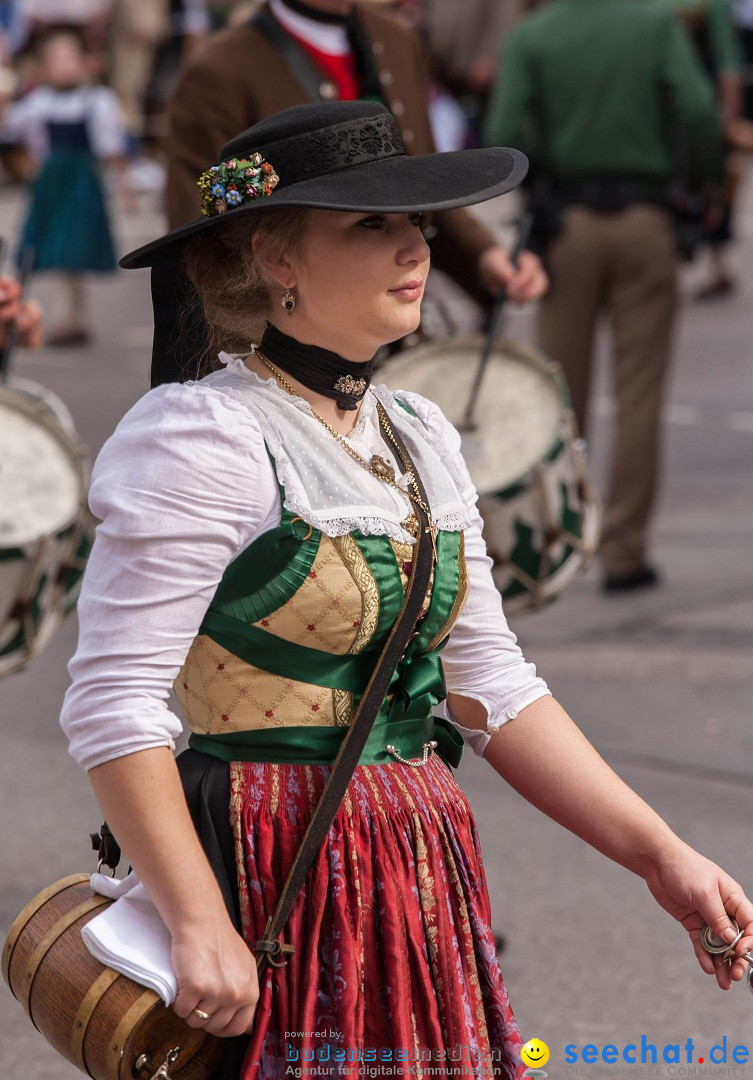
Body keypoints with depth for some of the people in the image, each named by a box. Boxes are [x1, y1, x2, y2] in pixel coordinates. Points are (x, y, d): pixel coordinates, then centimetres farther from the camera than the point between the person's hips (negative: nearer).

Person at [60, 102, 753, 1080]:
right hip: (271, 883, -7)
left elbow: (491, 686, 13)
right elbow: (113, 703, -17)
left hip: (422, 878, 7)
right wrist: (199, 927, -21)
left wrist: (660, 856, 7)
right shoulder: (202, 437, -13)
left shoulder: (420, 438, 11)